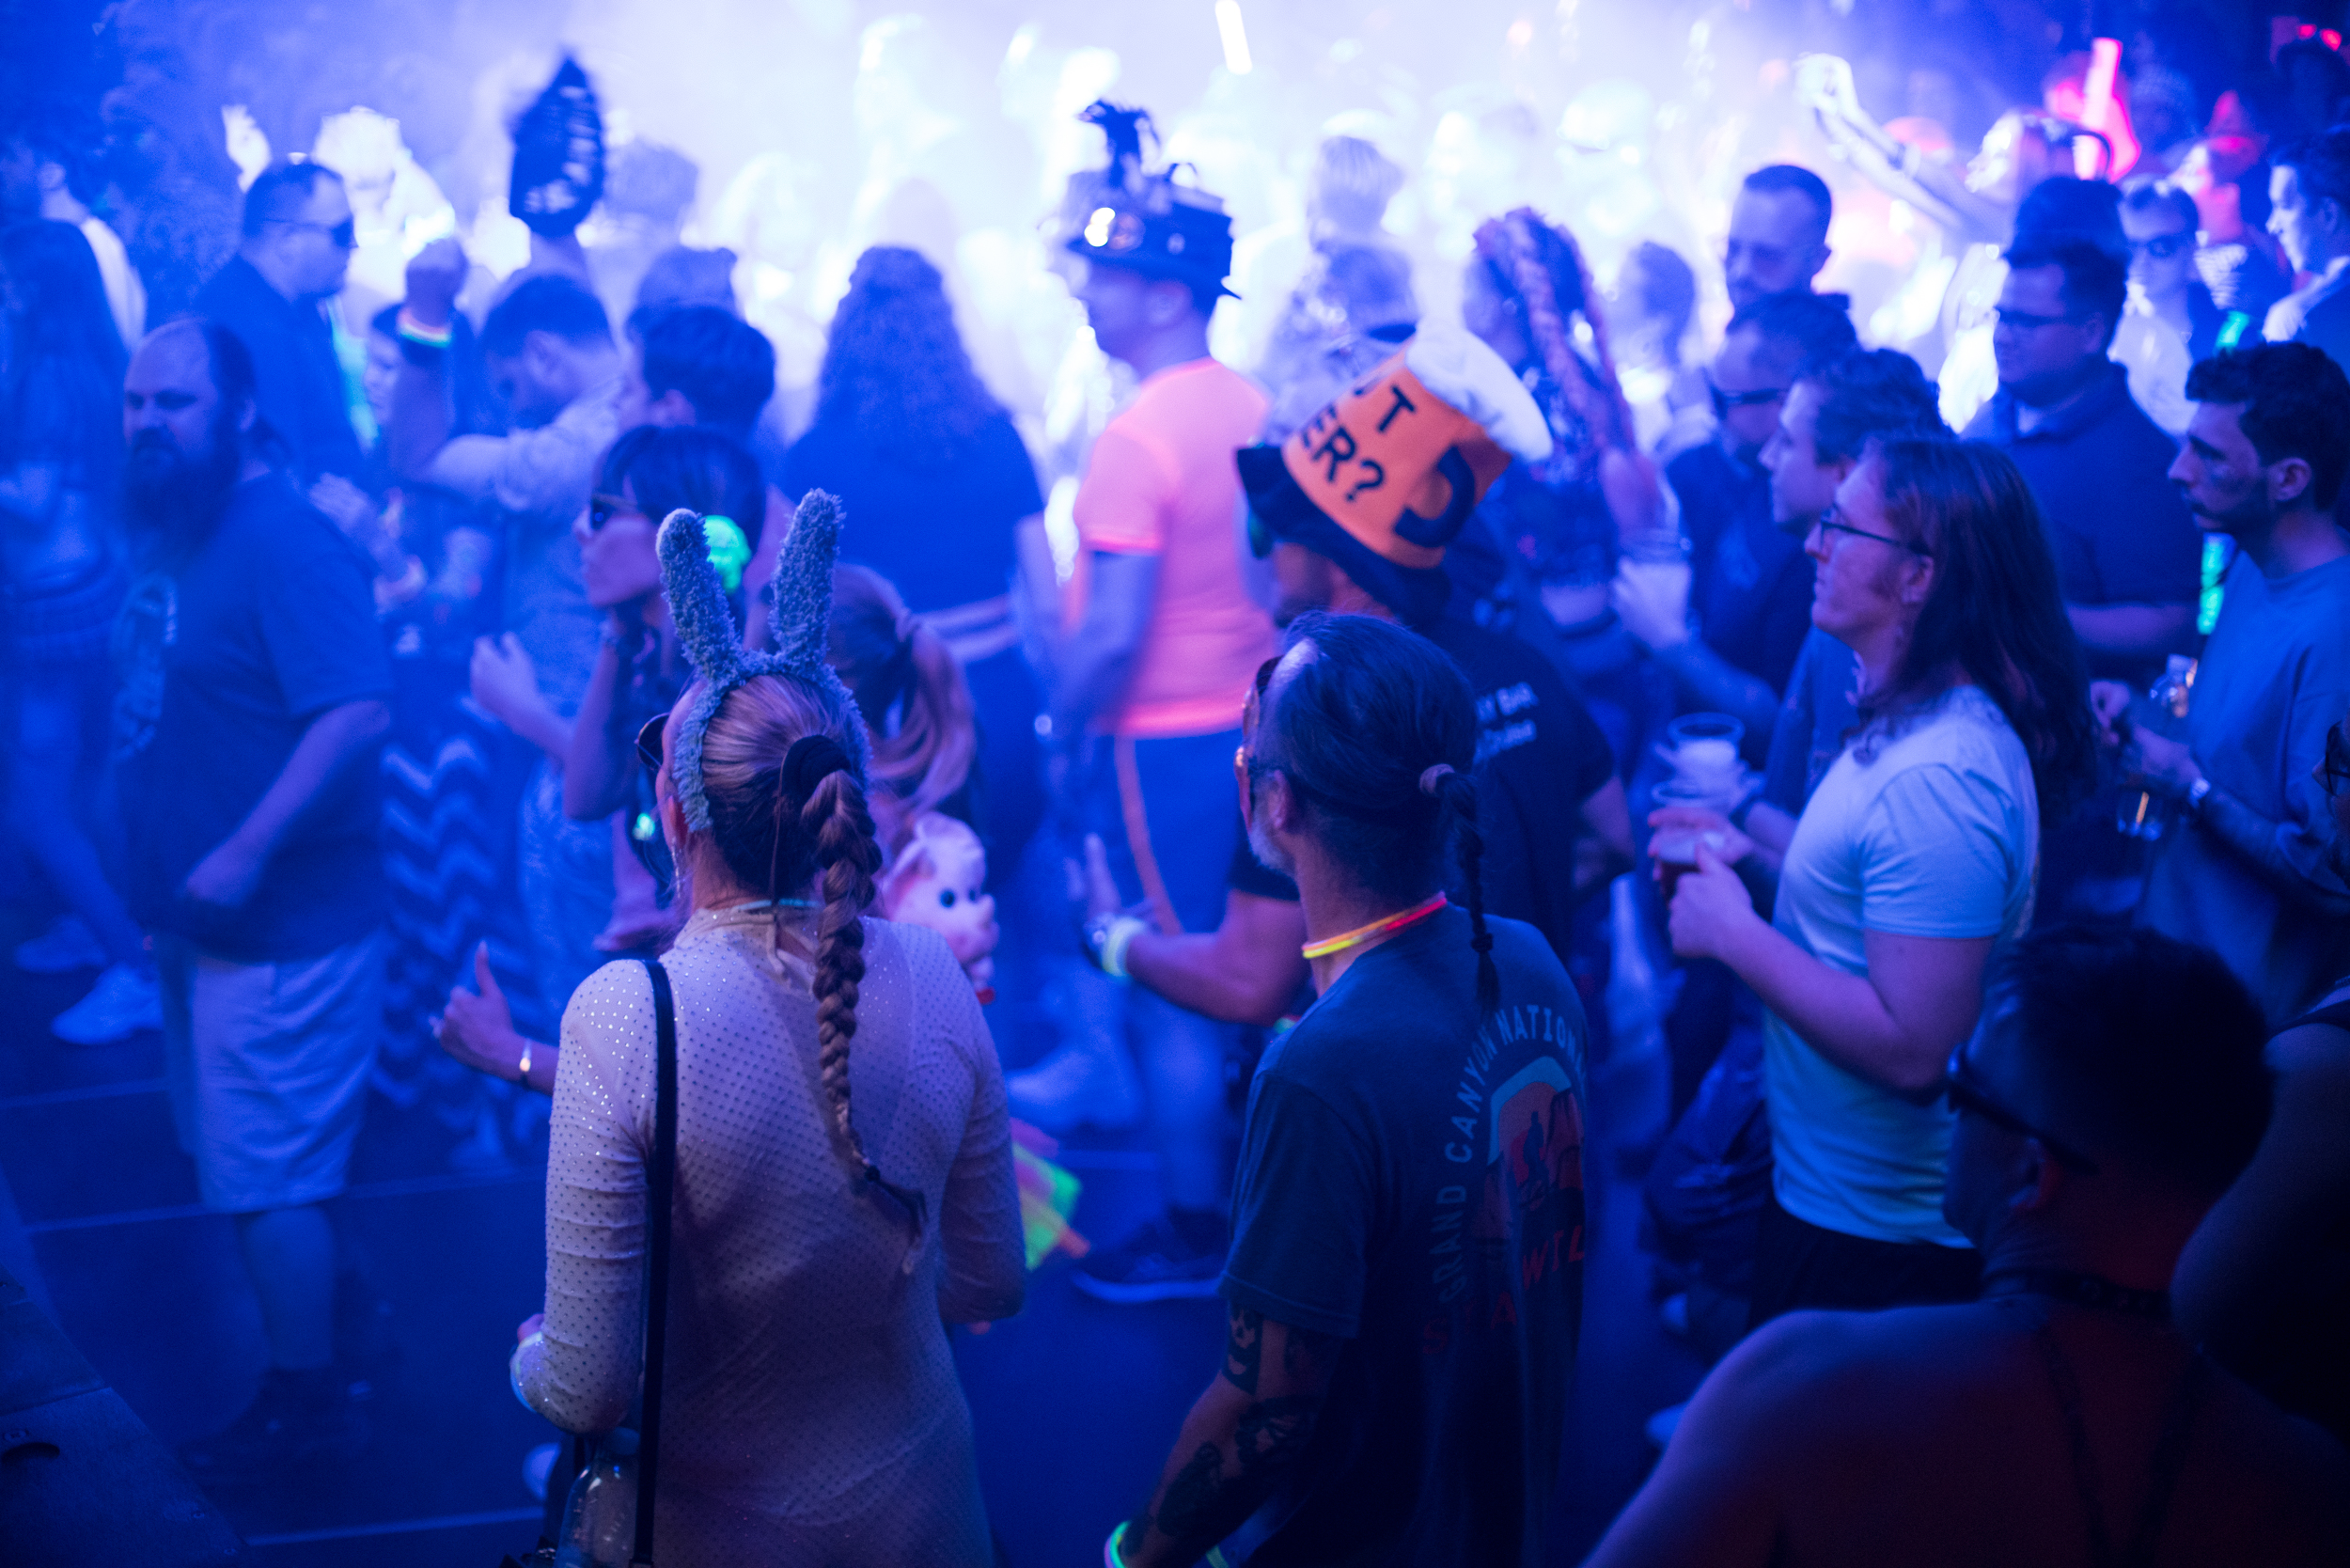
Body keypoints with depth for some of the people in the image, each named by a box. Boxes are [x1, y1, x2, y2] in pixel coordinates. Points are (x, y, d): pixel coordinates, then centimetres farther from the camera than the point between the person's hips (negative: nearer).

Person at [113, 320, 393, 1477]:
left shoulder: (284, 542, -19)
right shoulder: (176, 536, 9)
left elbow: (357, 712, -28)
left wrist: (247, 855, -27)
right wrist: (161, 882, 12)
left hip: (279, 927, -9)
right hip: (201, 921, 9)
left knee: (262, 1177, 1)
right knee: (243, 1159, 20)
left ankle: (307, 1404, 16)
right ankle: (328, 1319, 37)